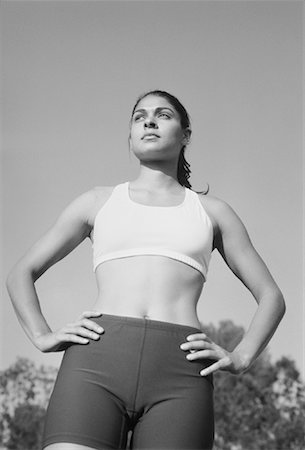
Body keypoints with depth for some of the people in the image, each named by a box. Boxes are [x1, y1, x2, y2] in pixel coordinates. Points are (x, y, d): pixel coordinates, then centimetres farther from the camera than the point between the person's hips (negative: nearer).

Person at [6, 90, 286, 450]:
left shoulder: (211, 211, 25)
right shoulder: (98, 203, 25)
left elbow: (271, 297, 26)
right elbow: (21, 274, 28)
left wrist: (240, 358, 8)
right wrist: (43, 336, 10)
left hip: (180, 374, 0)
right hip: (96, 362, 0)